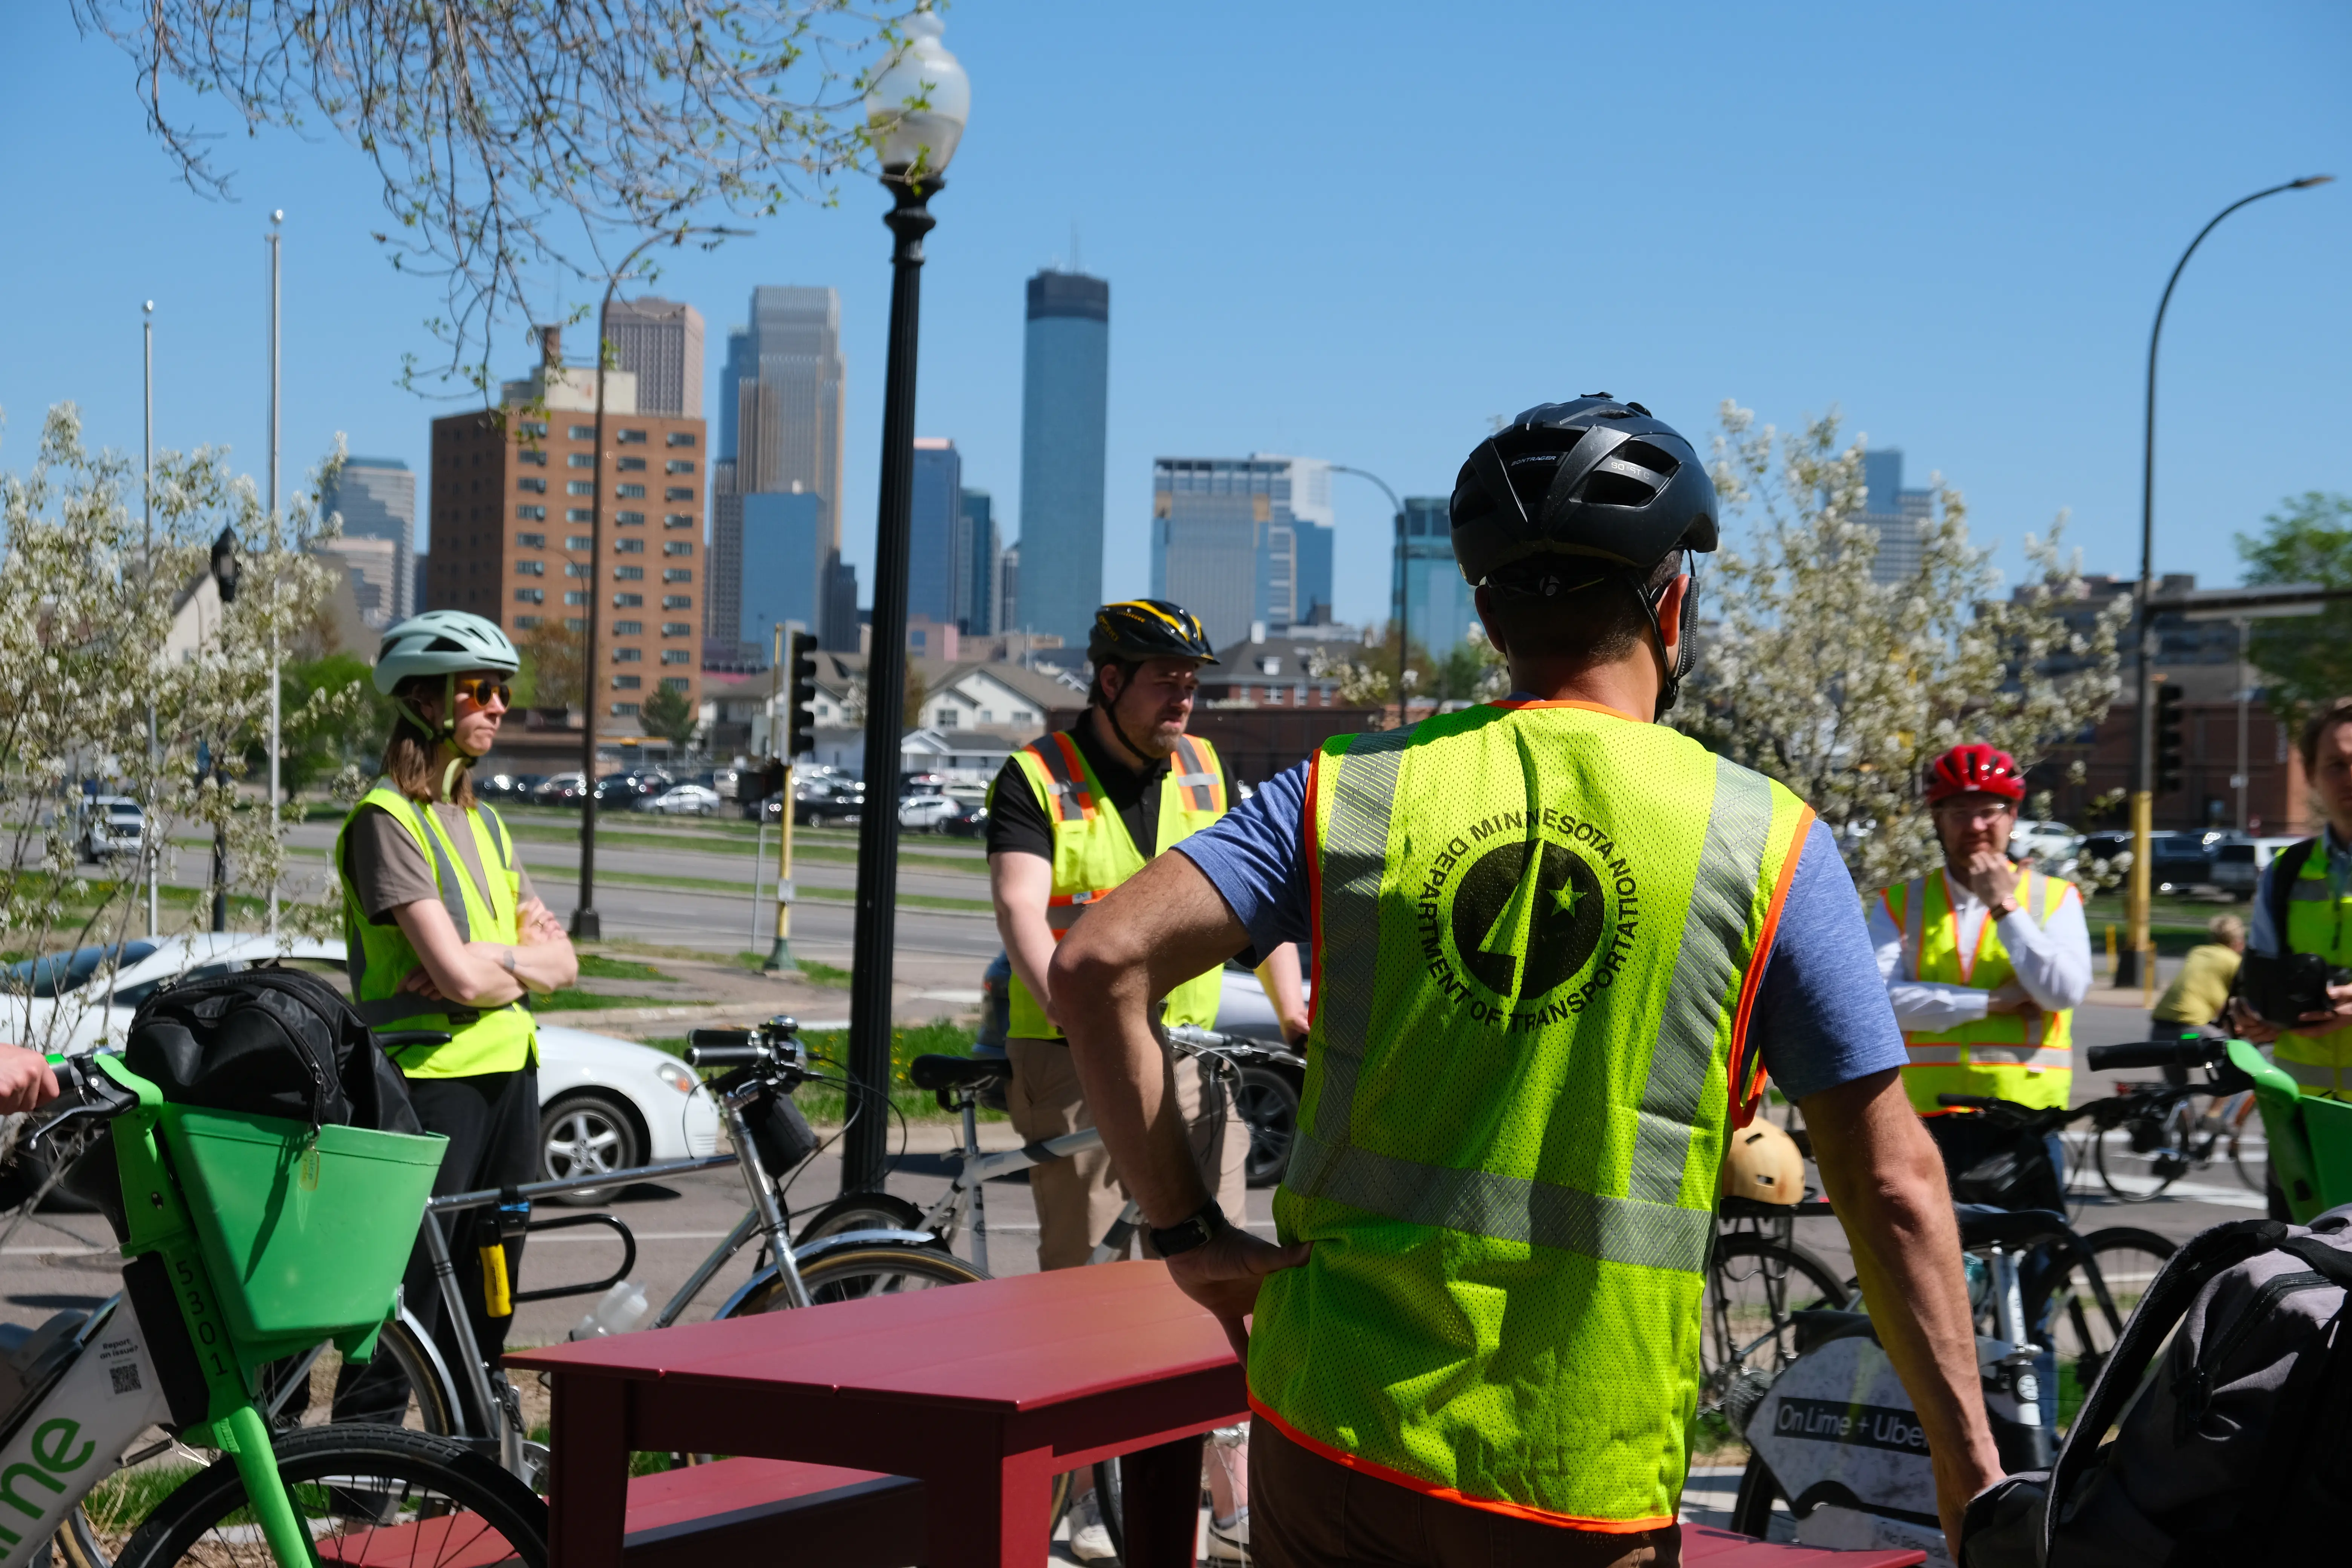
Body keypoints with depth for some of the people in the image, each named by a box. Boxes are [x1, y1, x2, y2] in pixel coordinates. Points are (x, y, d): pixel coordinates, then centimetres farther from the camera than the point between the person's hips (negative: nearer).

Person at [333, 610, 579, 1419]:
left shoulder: (485, 824, 16)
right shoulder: (388, 819, -10)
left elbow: (560, 964, 9)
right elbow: (462, 976, -20)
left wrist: (491, 962, -11)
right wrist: (522, 957, 0)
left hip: (510, 1071, 8)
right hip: (433, 1079, -8)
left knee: (487, 1309, 14)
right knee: (405, 1314, -6)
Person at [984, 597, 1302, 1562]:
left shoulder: (1206, 772, 10)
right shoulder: (1037, 778, -4)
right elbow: (1022, 912, -17)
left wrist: (1291, 1004, -9)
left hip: (1189, 1050, 4)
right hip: (1073, 1057, -4)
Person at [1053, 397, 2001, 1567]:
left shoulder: (1355, 791, 0)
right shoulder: (1765, 843, -3)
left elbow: (1098, 962, -10)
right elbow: (1893, 1190, -4)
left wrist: (1187, 1233, -2)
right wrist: (1970, 1470, 3)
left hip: (1332, 1426, 2)